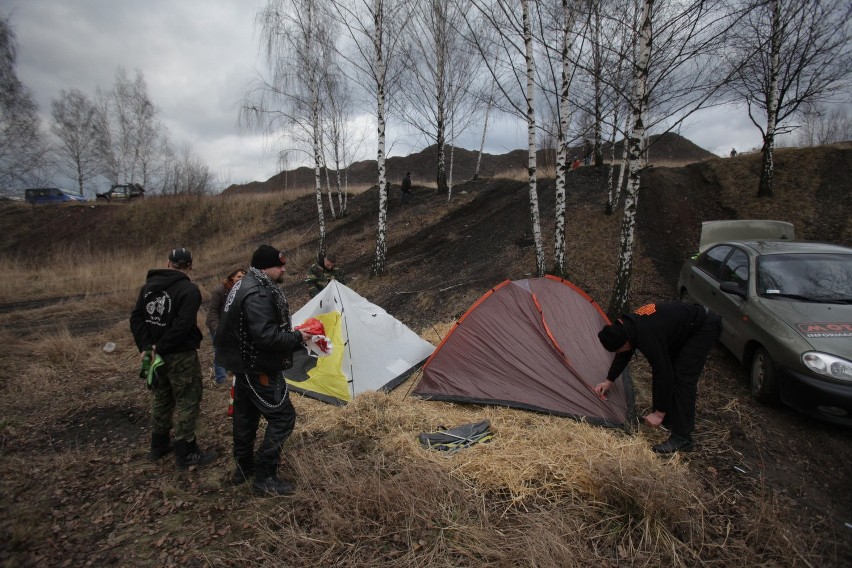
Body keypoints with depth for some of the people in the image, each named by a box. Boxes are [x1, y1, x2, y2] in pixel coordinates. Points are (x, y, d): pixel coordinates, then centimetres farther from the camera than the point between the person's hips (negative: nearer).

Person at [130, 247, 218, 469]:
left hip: (159, 355, 8)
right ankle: (185, 454, 9)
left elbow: (136, 318, 6)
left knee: (161, 399, 22)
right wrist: (160, 347, -15)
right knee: (186, 402, 2)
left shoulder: (149, 285, 7)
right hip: (181, 356, -8)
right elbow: (182, 326, -25)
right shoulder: (189, 290, -17)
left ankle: (158, 446, 34)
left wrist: (146, 346, 0)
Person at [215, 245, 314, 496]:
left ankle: (244, 467, 36)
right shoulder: (258, 295, -26)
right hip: (259, 369, -11)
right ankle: (264, 478, 4)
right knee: (282, 417, -3)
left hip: (242, 364, 11)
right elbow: (267, 337, -32)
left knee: (245, 415, 21)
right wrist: (297, 337, -18)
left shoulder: (243, 286, 10)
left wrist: (289, 334, 12)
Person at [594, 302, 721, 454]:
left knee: (683, 377, -14)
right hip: (688, 327, 10)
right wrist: (609, 381, 21)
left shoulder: (648, 338, -34)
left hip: (705, 327, -9)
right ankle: (668, 419, 22)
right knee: (661, 369, 9)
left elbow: (664, 373, -28)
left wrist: (659, 414, -19)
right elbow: (624, 355, 12)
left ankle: (682, 437, -7)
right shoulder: (627, 326, -7)